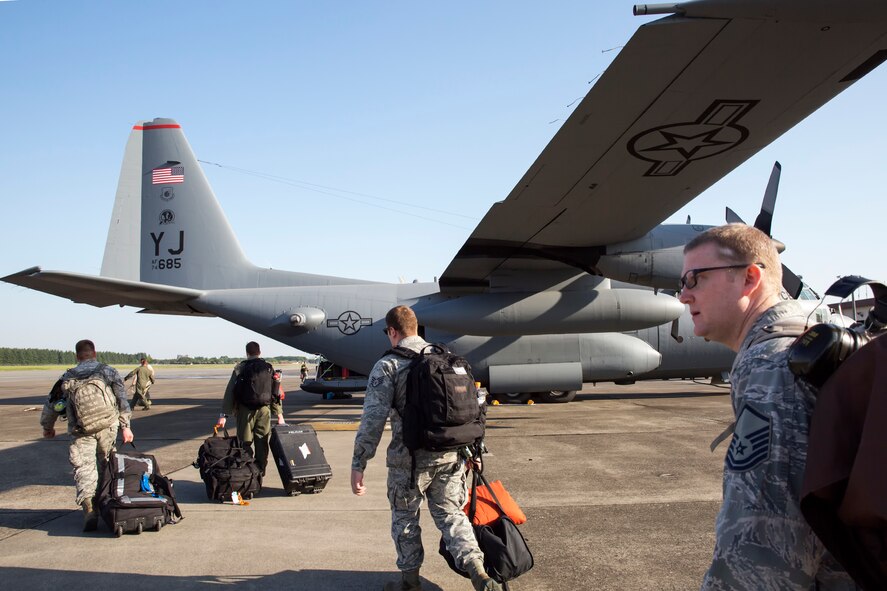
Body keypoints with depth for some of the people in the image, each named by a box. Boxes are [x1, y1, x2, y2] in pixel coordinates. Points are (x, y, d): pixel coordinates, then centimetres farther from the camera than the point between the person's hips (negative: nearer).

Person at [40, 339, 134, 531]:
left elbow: (52, 403, 19)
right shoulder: (108, 371, 8)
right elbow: (122, 400, 4)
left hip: (80, 430, 0)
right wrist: (125, 426, 7)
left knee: (84, 468, -2)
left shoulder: (67, 377, 11)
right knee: (105, 464, 16)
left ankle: (89, 508, -17)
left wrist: (47, 426, 35)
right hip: (107, 426, 1)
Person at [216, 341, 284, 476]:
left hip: (245, 411, -2)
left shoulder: (240, 368, 1)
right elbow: (276, 393, 6)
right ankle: (260, 474, 13)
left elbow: (230, 392, -4)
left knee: (246, 444, 5)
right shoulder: (269, 368, 9)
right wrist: (279, 414, 9)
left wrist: (224, 415, -5)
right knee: (262, 444, 9)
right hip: (264, 409, 2)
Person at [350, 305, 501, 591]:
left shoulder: (387, 366, -9)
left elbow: (373, 419, -14)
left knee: (404, 517, 16)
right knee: (450, 513, 14)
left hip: (410, 458, -4)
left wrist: (358, 465, -9)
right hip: (451, 454, 4)